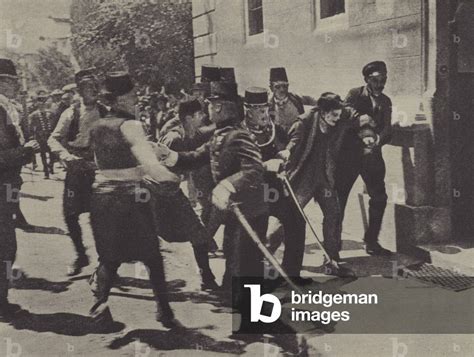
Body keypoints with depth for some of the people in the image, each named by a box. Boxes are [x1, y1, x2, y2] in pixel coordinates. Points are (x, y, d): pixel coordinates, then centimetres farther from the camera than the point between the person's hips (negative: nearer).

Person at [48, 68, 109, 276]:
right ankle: (80, 256, 22)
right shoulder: (71, 113, 1)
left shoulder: (106, 113, 1)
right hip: (77, 168, 1)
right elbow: (54, 139, 1)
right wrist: (67, 156, -16)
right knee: (70, 214, 0)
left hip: (99, 169, -1)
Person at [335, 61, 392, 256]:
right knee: (339, 197, -2)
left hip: (372, 154, 5)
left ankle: (371, 241, 20)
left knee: (379, 198, 4)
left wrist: (378, 139, -20)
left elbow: (387, 128, 2)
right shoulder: (355, 95, -2)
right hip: (349, 153, -4)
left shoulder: (385, 101, 12)